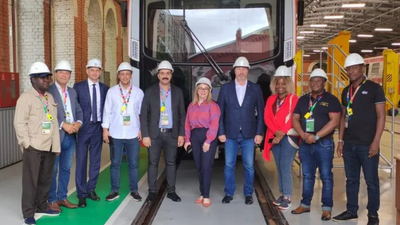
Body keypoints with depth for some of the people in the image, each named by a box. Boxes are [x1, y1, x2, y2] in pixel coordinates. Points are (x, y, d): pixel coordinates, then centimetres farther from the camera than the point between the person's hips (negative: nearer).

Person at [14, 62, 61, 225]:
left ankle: (41, 207, 29)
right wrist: (27, 144, -14)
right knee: (31, 180, 2)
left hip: (49, 147, 6)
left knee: (45, 179, 13)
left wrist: (56, 145, 11)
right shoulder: (26, 98, -7)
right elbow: (19, 123, -11)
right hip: (33, 147, -6)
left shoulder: (50, 97, 14)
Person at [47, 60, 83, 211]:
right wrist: (63, 125, -19)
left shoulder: (72, 92, 15)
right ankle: (52, 200, 15)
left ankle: (62, 197, 24)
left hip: (70, 136, 7)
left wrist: (78, 123, -6)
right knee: (52, 170, 3)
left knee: (66, 169, 14)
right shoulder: (48, 91, -7)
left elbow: (79, 110, 14)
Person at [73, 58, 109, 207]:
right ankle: (81, 194, 10)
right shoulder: (78, 87, -2)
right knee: (81, 161, 1)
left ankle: (91, 189, 26)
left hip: (98, 128, 3)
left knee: (95, 161, 11)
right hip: (83, 128, -3)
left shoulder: (105, 88, 6)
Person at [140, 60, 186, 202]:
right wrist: (145, 135, -8)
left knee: (171, 163, 7)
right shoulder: (150, 91, 0)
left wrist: (181, 134, 0)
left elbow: (182, 115, 6)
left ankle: (171, 191, 18)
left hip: (171, 133, 1)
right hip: (154, 133, -1)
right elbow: (143, 114, -1)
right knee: (153, 163, 4)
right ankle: (152, 191, 15)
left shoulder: (177, 92, 5)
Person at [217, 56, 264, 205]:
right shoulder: (225, 88, 3)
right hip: (230, 134, 0)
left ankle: (248, 194, 20)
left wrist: (259, 133, -2)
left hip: (249, 134, 0)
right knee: (229, 165, 6)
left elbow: (261, 112, 3)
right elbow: (220, 112, 3)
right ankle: (229, 193, 20)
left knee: (249, 166, 6)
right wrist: (221, 132, -3)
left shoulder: (255, 89, 3)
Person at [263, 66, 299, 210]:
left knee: (285, 168, -10)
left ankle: (287, 198, -3)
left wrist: (283, 133, -15)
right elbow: (267, 117, 2)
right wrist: (276, 132, -12)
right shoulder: (271, 100, 11)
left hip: (288, 137, -5)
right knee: (279, 168, 10)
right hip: (275, 138, 5)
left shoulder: (294, 99, -4)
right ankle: (282, 195, 18)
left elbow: (294, 119, -10)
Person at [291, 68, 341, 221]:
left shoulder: (331, 99, -2)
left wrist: (316, 136, -16)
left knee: (326, 176, 0)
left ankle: (327, 208, 8)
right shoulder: (303, 99, 12)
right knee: (307, 176, 12)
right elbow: (295, 119, 9)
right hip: (305, 144, 4)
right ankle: (305, 204, 21)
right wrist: (303, 134, -9)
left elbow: (334, 121, -12)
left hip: (324, 143, -4)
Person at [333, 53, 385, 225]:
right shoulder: (346, 91, 11)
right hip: (349, 144, 5)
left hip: (367, 144, -5)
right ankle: (351, 211, 24)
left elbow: (381, 116, -7)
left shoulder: (374, 88, -5)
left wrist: (376, 142, -13)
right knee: (351, 179, 13)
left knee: (371, 181, 5)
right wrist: (341, 140, 9)